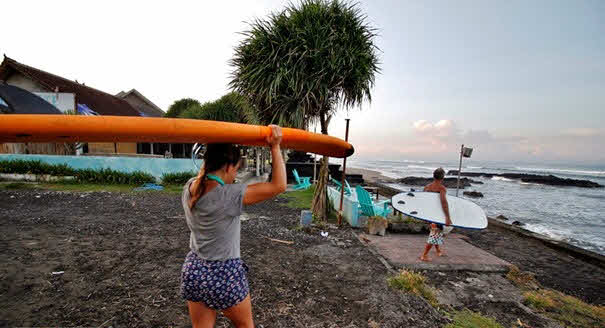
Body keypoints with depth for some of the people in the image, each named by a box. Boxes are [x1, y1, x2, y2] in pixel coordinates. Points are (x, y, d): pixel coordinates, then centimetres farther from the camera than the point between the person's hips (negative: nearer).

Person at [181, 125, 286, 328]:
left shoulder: (190, 187, -6)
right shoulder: (229, 196, -26)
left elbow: (209, 169, 17)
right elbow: (279, 185, -22)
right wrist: (275, 147, -18)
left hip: (193, 270, 7)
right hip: (224, 275, -6)